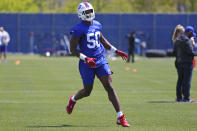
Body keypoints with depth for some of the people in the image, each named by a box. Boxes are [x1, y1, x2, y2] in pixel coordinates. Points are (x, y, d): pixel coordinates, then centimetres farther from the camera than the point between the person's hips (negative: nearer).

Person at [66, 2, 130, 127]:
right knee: (87, 91, 8)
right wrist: (86, 59, -25)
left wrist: (116, 51, 20)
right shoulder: (78, 30, -12)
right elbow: (73, 48, -14)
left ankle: (121, 117, -11)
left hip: (101, 60, 4)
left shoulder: (96, 25, 8)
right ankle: (73, 99, 46)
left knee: (109, 87, -7)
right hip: (87, 64, -4)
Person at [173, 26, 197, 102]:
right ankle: (186, 98, -5)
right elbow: (190, 52, -19)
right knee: (187, 80, -5)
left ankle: (179, 97, 12)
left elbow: (174, 52, 14)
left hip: (178, 62, 8)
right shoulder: (187, 40, -14)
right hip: (187, 62, -8)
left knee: (180, 80, 11)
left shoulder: (176, 40, 12)